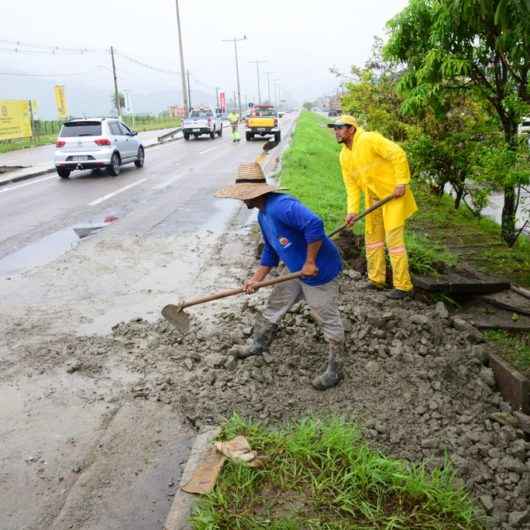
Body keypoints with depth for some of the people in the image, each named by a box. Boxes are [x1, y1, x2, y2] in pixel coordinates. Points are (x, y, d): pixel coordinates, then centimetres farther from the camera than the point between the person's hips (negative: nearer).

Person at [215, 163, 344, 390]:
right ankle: (258, 344, 45)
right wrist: (256, 279, 12)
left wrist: (310, 263, -30)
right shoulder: (263, 215, 6)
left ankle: (334, 370, 20)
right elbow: (271, 250, 17)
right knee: (274, 307, 22)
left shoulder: (281, 206, -28)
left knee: (329, 320, 5)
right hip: (297, 271, 10)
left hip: (319, 271, -10)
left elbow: (314, 225, -39)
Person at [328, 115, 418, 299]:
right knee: (372, 236, 14)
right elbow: (351, 185, 5)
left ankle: (403, 286, 0)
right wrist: (353, 210, -5)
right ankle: (376, 279, 27)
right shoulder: (344, 156, 6)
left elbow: (398, 155, -22)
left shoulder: (369, 140, -18)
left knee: (394, 238, -9)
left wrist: (401, 183, -24)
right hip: (373, 197, 9)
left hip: (393, 193, -9)